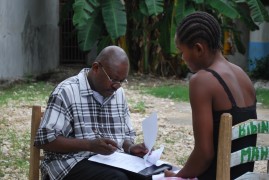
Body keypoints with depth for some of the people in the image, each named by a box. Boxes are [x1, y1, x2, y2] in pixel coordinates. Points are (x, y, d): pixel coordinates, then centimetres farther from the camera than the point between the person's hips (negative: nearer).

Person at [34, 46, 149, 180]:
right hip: (74, 162, -6)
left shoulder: (119, 93, 12)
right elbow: (45, 140, -14)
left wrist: (131, 148, -2)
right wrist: (90, 145, -23)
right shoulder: (67, 92, -8)